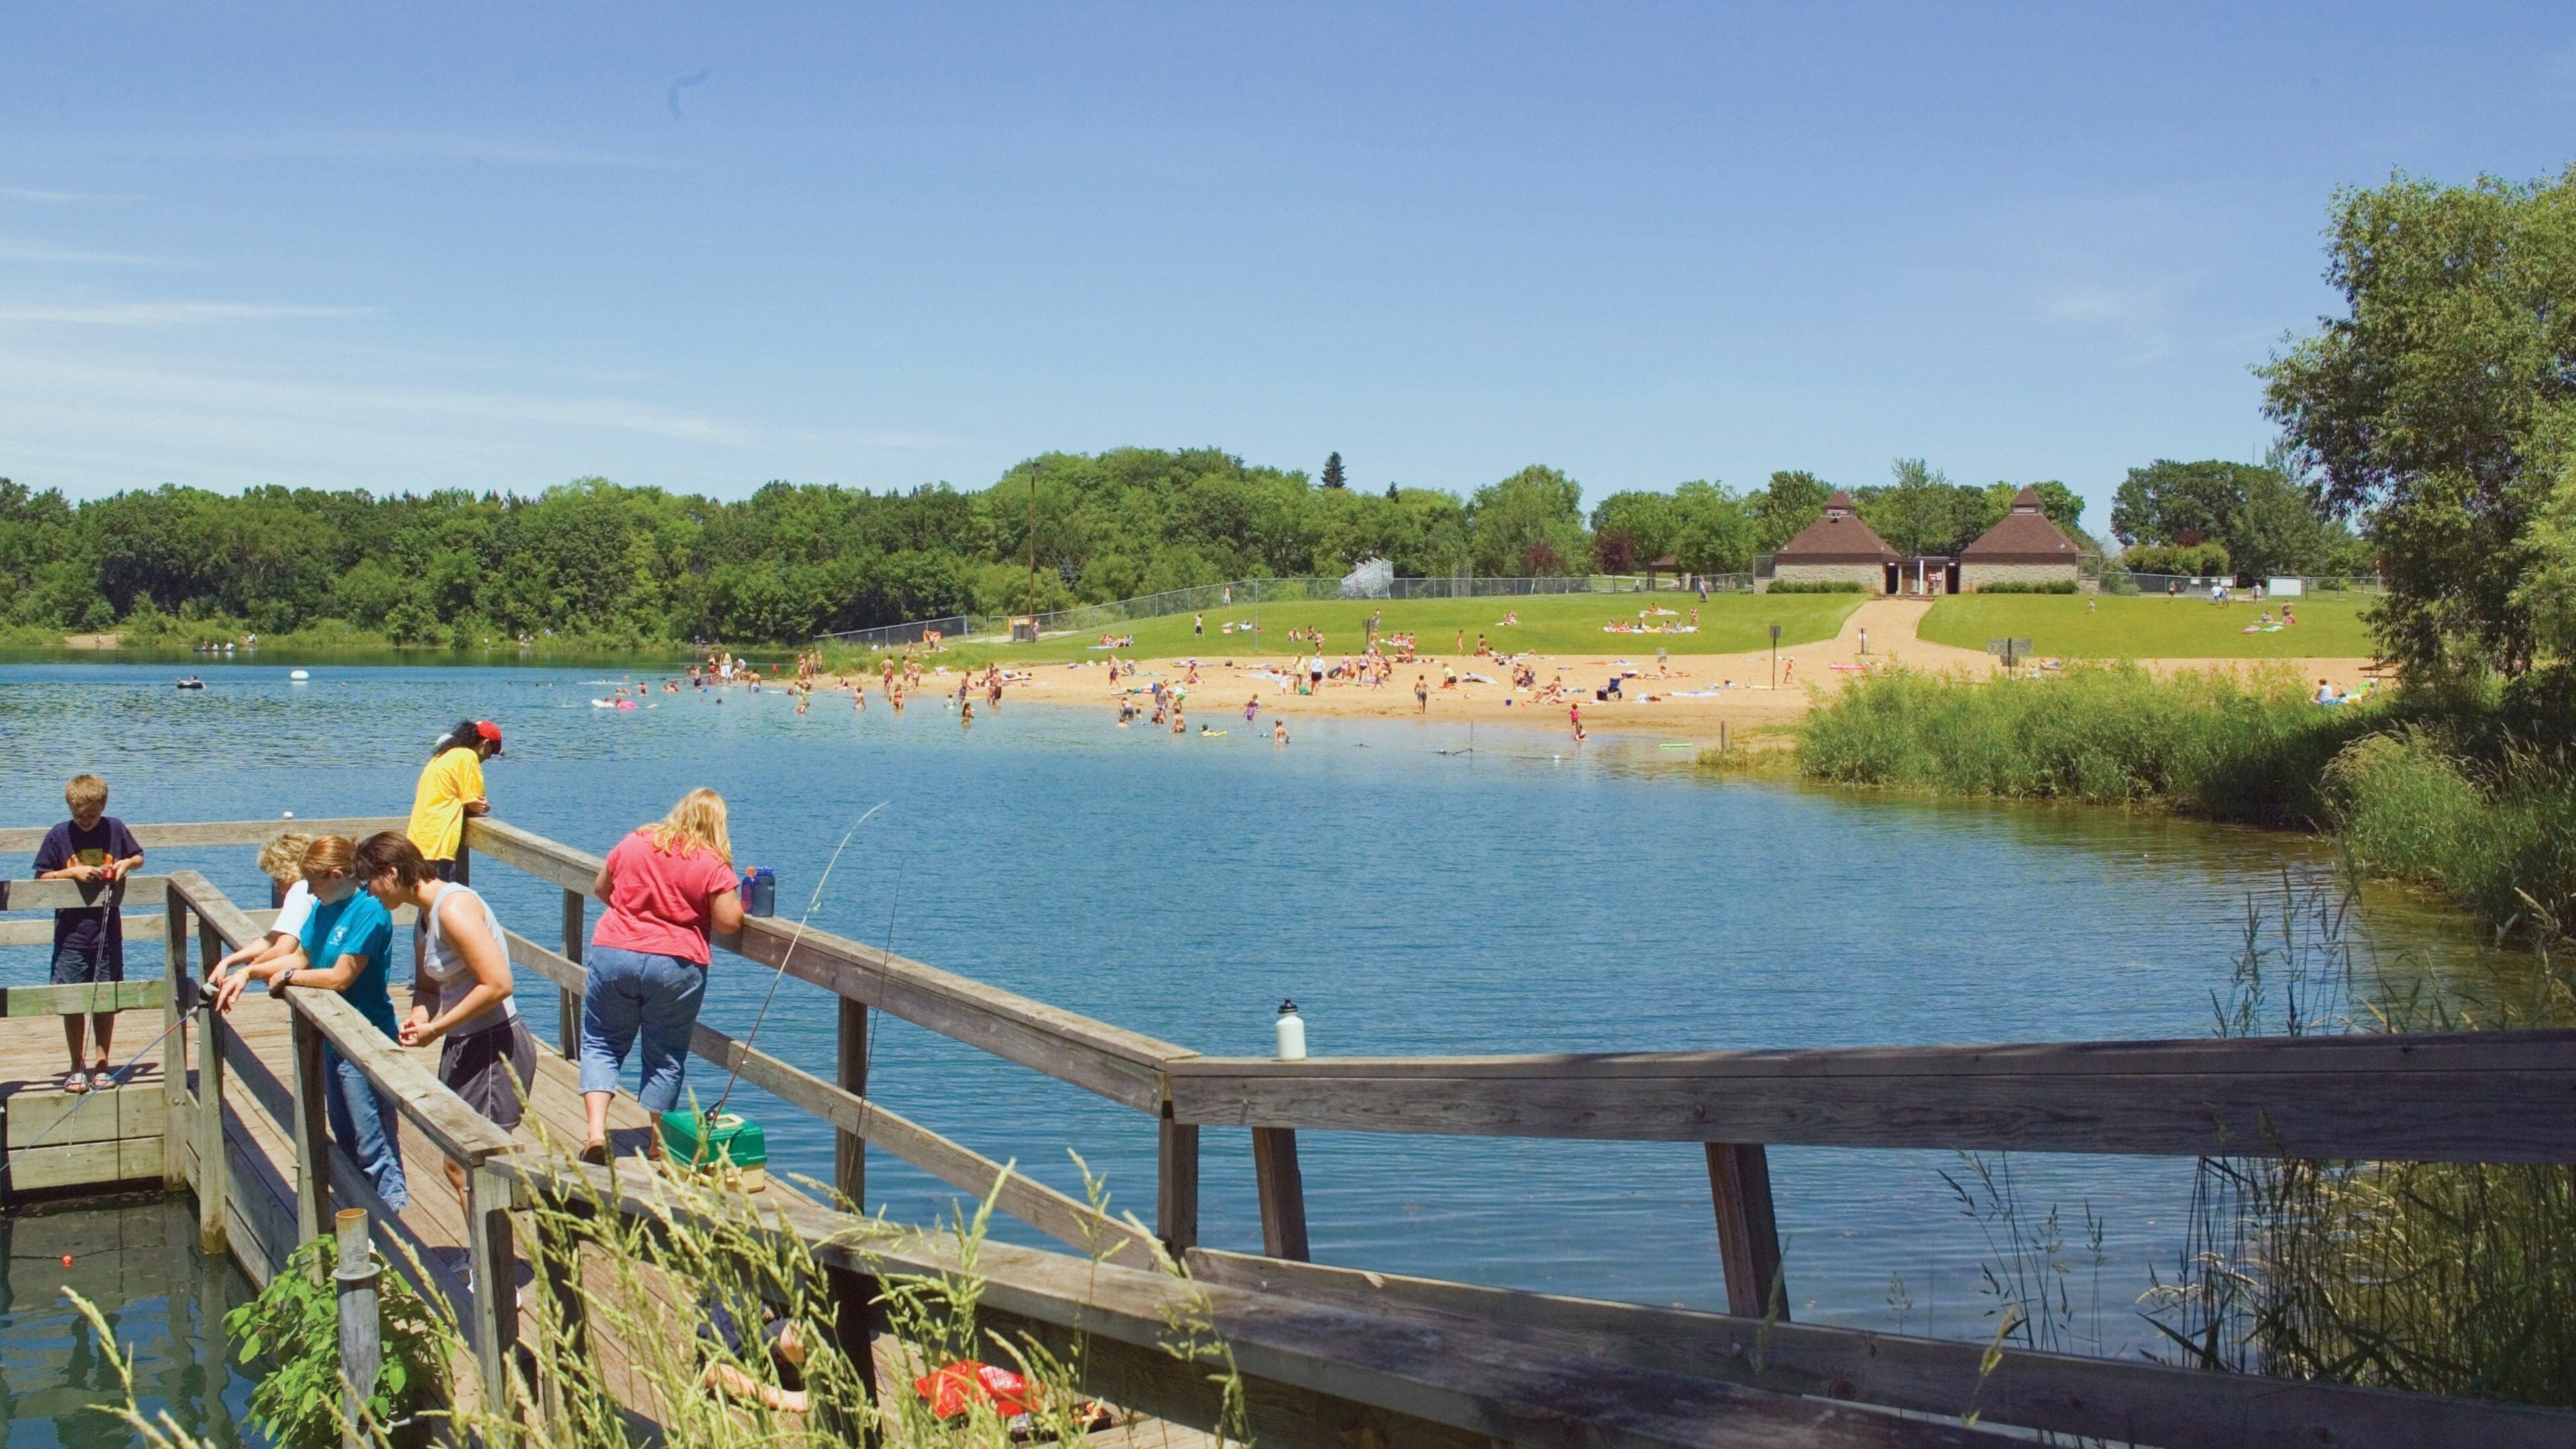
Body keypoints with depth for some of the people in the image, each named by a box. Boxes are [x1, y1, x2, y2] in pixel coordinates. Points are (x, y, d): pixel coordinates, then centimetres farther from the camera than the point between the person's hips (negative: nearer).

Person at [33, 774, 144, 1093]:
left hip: (108, 933, 1)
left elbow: (139, 858, 16)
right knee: (72, 1004, 1)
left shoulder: (116, 829, 1)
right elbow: (41, 878, 2)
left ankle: (102, 1066, 18)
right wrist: (73, 872, -13)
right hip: (71, 936, -1)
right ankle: (76, 1069, 13)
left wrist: (126, 864, -6)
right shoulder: (58, 836, -2)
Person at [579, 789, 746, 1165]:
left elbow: (600, 888, 16)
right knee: (665, 1056, 11)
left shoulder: (634, 842, 4)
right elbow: (728, 923, -10)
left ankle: (596, 1130, -2)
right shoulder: (713, 863, -7)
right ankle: (656, 1143, 17)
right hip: (676, 965, -2)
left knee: (602, 1043, 13)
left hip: (614, 952, 2)